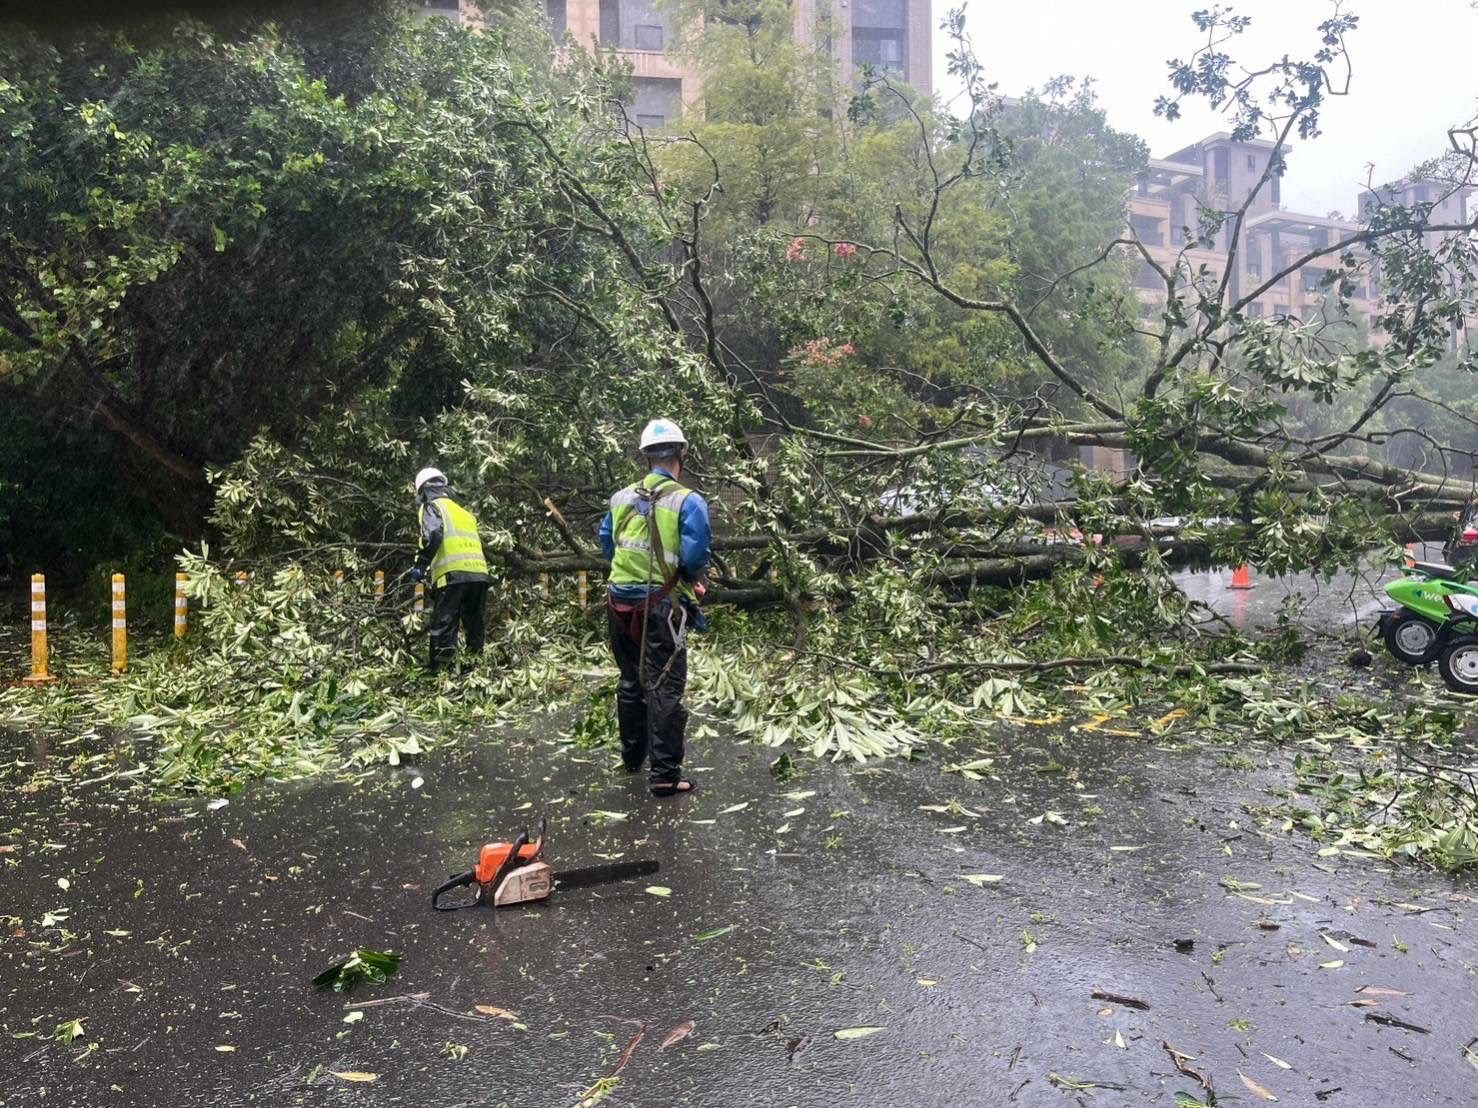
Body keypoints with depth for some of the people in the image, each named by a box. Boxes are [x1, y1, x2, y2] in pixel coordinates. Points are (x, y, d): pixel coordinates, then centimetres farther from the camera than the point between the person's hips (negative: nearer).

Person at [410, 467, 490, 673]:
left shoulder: (432, 506, 8)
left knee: (443, 627, -8)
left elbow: (433, 535, -11)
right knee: (474, 627, 13)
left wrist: (421, 565, -5)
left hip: (453, 573, -7)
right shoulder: (462, 510, 30)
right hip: (479, 573, 7)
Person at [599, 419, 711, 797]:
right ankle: (665, 774, 0)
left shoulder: (621, 498, 5)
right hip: (662, 606, -5)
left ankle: (633, 756, 35)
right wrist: (693, 580, 3)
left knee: (631, 681, 20)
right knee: (665, 688, -1)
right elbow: (695, 555, -18)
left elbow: (606, 543, 14)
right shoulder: (688, 501, -12)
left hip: (622, 602, 6)